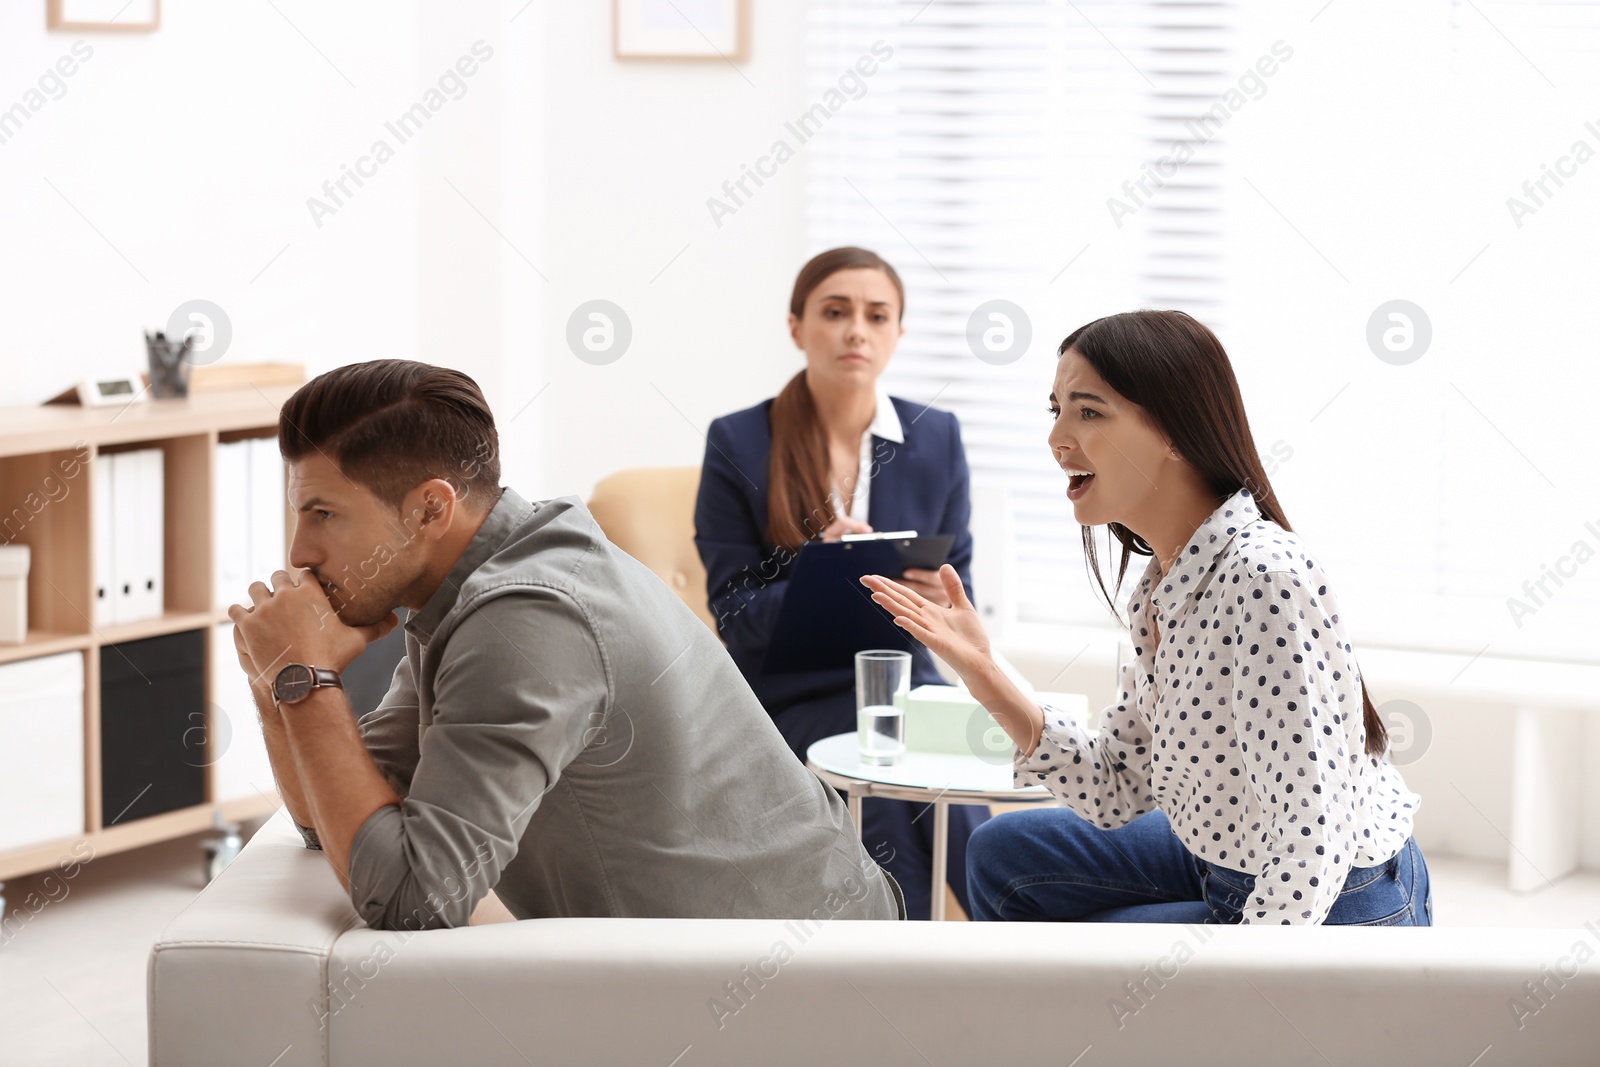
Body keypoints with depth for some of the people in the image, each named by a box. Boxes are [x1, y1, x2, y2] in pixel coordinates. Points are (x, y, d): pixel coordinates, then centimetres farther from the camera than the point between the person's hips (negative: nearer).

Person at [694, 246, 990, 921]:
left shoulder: (936, 437, 9)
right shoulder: (739, 445, 0)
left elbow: (959, 594, 11)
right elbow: (735, 618, -3)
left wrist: (939, 596, -14)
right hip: (789, 701, -2)